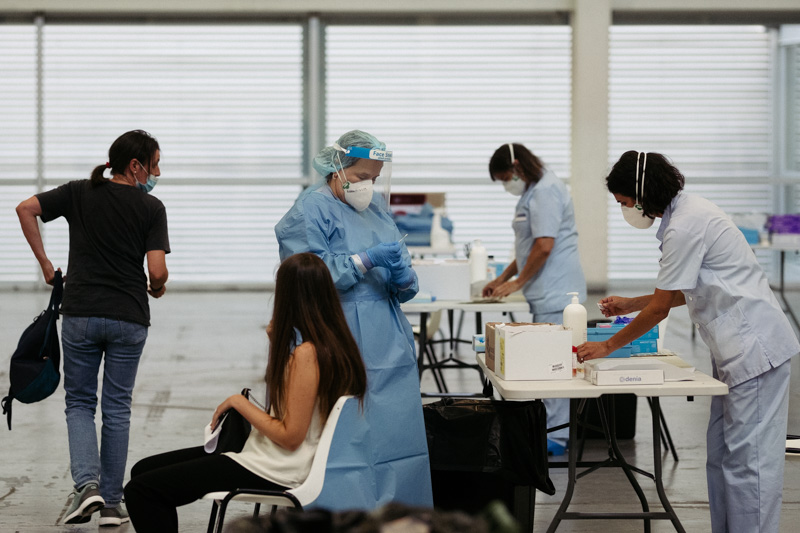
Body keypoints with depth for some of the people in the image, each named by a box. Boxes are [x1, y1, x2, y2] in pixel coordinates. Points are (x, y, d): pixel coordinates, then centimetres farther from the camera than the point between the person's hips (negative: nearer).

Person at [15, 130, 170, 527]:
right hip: (128, 317, -1)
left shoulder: (80, 193, 4)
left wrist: (44, 263, 1)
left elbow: (26, 208, -6)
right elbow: (158, 271, -13)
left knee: (79, 402, 13)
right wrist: (156, 289, 11)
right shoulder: (151, 208, -4)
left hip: (80, 314, 1)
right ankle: (111, 502, 11)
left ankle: (87, 484, -8)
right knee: (116, 408, 9)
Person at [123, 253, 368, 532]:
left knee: (140, 491, -14)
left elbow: (290, 436, -23)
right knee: (143, 470, 13)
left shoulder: (306, 353, -22)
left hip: (273, 472, -11)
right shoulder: (329, 344, 8)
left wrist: (238, 402, -11)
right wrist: (277, 341, 12)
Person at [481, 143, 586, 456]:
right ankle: (551, 429, 13)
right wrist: (503, 278, 25)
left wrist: (518, 283, -10)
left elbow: (544, 246, -20)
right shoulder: (534, 192, 21)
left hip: (556, 292, -11)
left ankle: (556, 437, -7)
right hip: (548, 293, 11)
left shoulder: (545, 192, -13)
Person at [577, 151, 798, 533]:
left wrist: (607, 347, -4)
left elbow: (660, 308, -14)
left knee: (747, 458, -9)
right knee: (721, 453, 12)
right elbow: (685, 292, 25)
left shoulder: (685, 227, -18)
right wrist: (631, 304, 24)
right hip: (736, 347, 11)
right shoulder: (686, 213, 13)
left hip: (754, 349, -11)